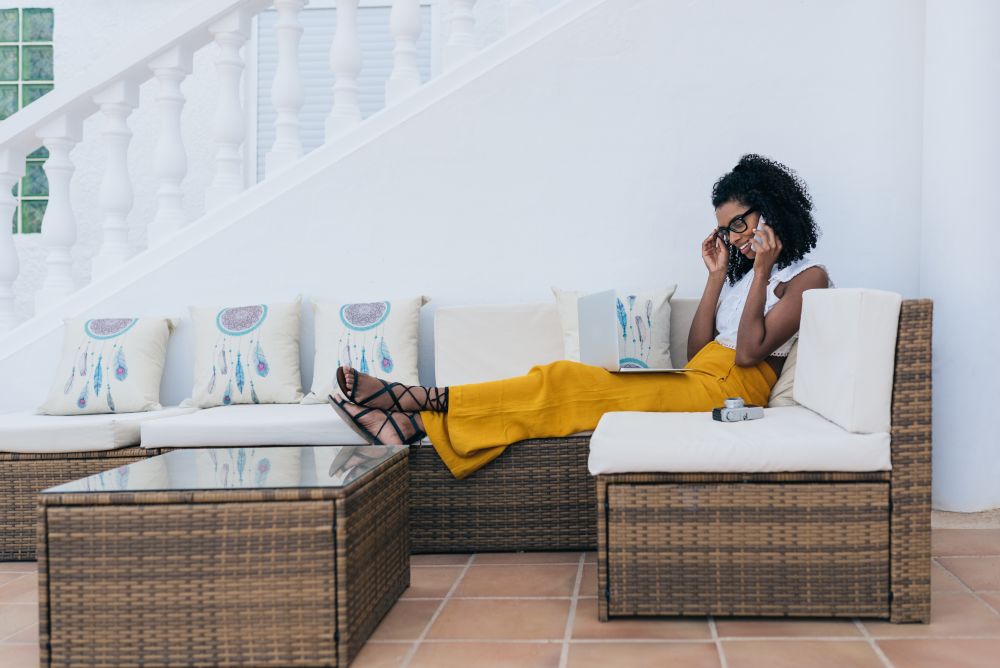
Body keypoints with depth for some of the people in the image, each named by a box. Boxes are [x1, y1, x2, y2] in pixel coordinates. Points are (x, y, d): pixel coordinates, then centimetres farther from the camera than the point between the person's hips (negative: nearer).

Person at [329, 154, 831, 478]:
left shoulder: (807, 277, 2)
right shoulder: (742, 272, 25)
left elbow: (749, 352, -13)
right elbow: (696, 351, 13)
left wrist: (761, 272, -9)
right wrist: (716, 275, 11)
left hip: (726, 391, -7)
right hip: (696, 383, 7)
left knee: (564, 385, -20)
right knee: (563, 381, -12)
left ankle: (417, 410, -22)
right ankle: (411, 419, -22)